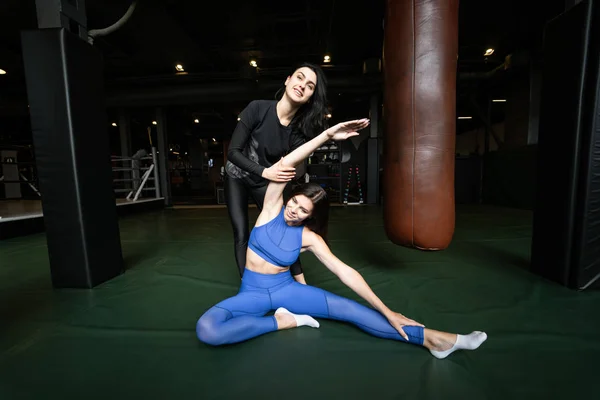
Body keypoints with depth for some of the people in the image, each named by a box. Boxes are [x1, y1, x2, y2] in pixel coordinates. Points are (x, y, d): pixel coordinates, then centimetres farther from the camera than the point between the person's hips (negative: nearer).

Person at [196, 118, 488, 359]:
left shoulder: (309, 238, -12)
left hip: (286, 288, 0)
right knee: (206, 330, -29)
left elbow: (344, 272, -14)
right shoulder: (273, 207, -14)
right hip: (252, 292, 1)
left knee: (349, 309, -17)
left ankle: (433, 339, -11)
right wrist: (327, 134, -36)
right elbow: (284, 164, -29)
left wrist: (386, 311, -15)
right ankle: (283, 321, -16)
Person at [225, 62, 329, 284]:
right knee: (241, 235, -3)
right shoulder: (258, 108, -24)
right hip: (237, 178, -1)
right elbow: (233, 151, -25)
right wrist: (264, 171, -37)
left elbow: (296, 170, -16)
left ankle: (300, 281, 17)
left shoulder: (300, 128, -18)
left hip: (265, 182, 2)